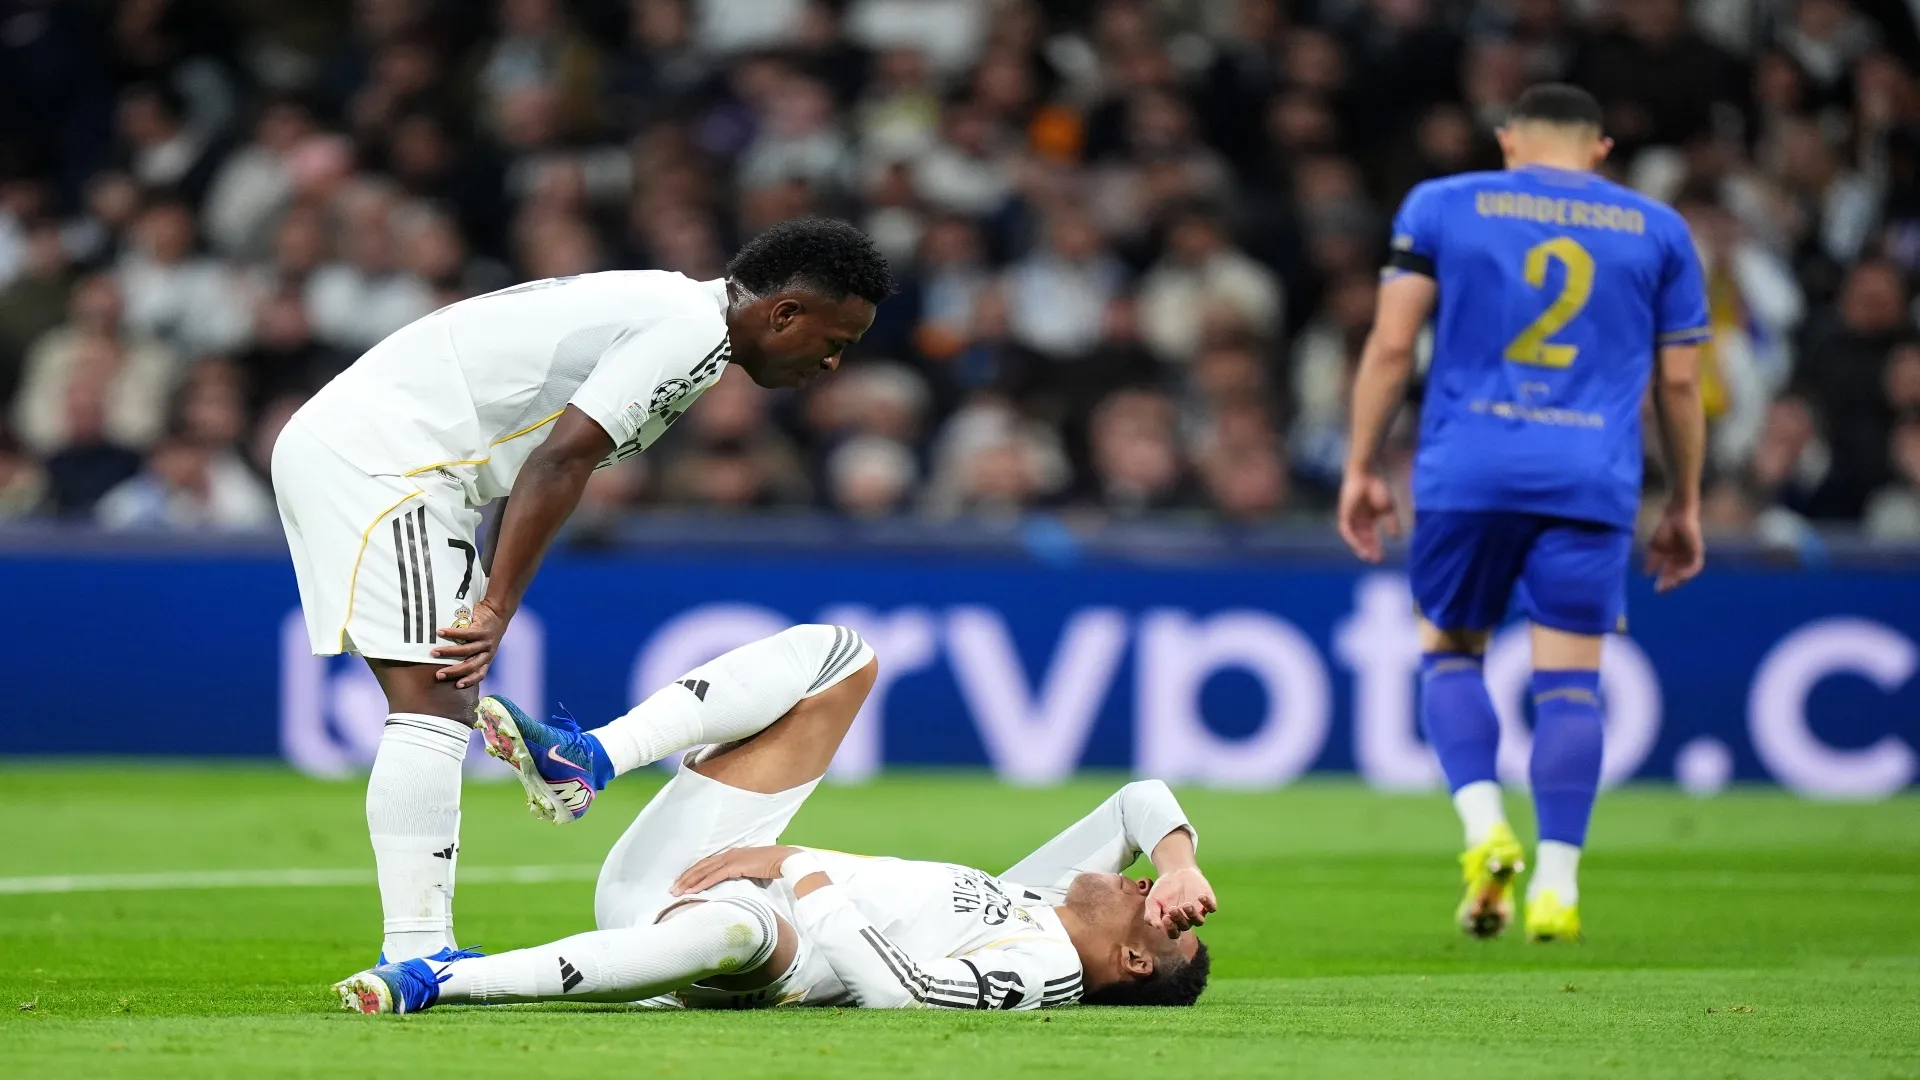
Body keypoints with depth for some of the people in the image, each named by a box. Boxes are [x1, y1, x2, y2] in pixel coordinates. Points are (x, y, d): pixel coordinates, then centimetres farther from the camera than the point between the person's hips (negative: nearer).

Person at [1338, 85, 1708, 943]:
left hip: (1467, 473, 0)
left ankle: (1484, 827, -5)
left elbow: (1391, 344, 3)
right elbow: (1680, 381, 13)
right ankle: (1557, 884, -6)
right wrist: (1684, 505, 21)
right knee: (1569, 681, 1)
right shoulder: (1657, 231, 13)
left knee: (1448, 653, 15)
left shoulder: (1440, 207, 9)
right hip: (1592, 483, 0)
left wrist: (1361, 469, 9)